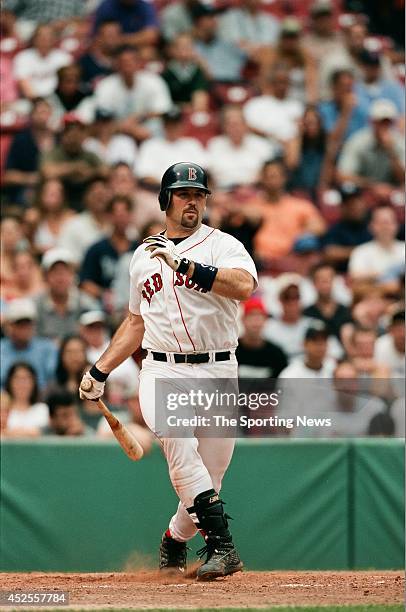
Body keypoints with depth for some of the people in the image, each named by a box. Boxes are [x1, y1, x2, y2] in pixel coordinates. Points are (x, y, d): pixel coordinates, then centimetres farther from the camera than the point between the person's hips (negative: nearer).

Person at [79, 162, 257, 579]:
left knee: (208, 480, 2)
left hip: (217, 373, -1)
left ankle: (173, 543, 30)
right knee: (179, 442, -29)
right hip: (162, 372, 1)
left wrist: (184, 265, -26)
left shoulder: (222, 246, 1)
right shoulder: (144, 255, 16)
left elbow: (244, 285, -22)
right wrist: (100, 371, 22)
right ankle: (221, 545, -29)